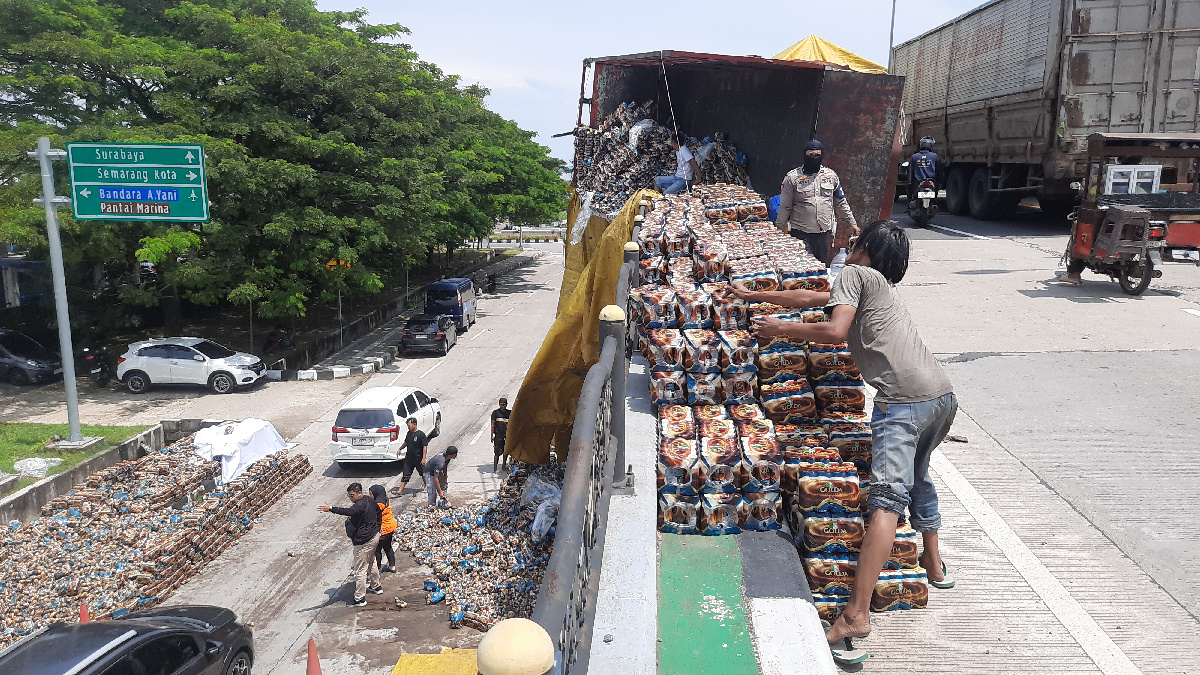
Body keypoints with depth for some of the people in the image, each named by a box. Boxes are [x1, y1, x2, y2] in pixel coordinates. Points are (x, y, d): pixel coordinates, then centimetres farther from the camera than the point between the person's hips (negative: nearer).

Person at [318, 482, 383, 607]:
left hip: (364, 541, -10)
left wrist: (331, 509, -55)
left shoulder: (360, 505, -27)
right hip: (374, 535, 10)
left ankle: (359, 599, 6)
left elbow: (348, 511, -46)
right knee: (371, 562, 29)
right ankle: (376, 586, 45)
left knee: (360, 570, -1)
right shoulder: (370, 500, 4)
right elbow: (378, 511, 20)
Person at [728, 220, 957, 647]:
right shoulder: (883, 287, 33)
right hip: (944, 395, 10)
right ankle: (934, 564, 48)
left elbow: (835, 331, -9)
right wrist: (754, 295, 45)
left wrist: (781, 329, 5)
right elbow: (810, 298, 39)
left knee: (888, 498, -18)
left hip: (904, 399, -10)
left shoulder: (854, 273, 7)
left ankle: (856, 614, -22)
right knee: (916, 475, 32)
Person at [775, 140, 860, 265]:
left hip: (824, 232, 4)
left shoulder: (831, 175, 9)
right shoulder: (792, 177, -2)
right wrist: (779, 231, -4)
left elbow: (840, 203, 16)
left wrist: (852, 223, 15)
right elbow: (785, 208, -1)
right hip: (801, 233, -4)